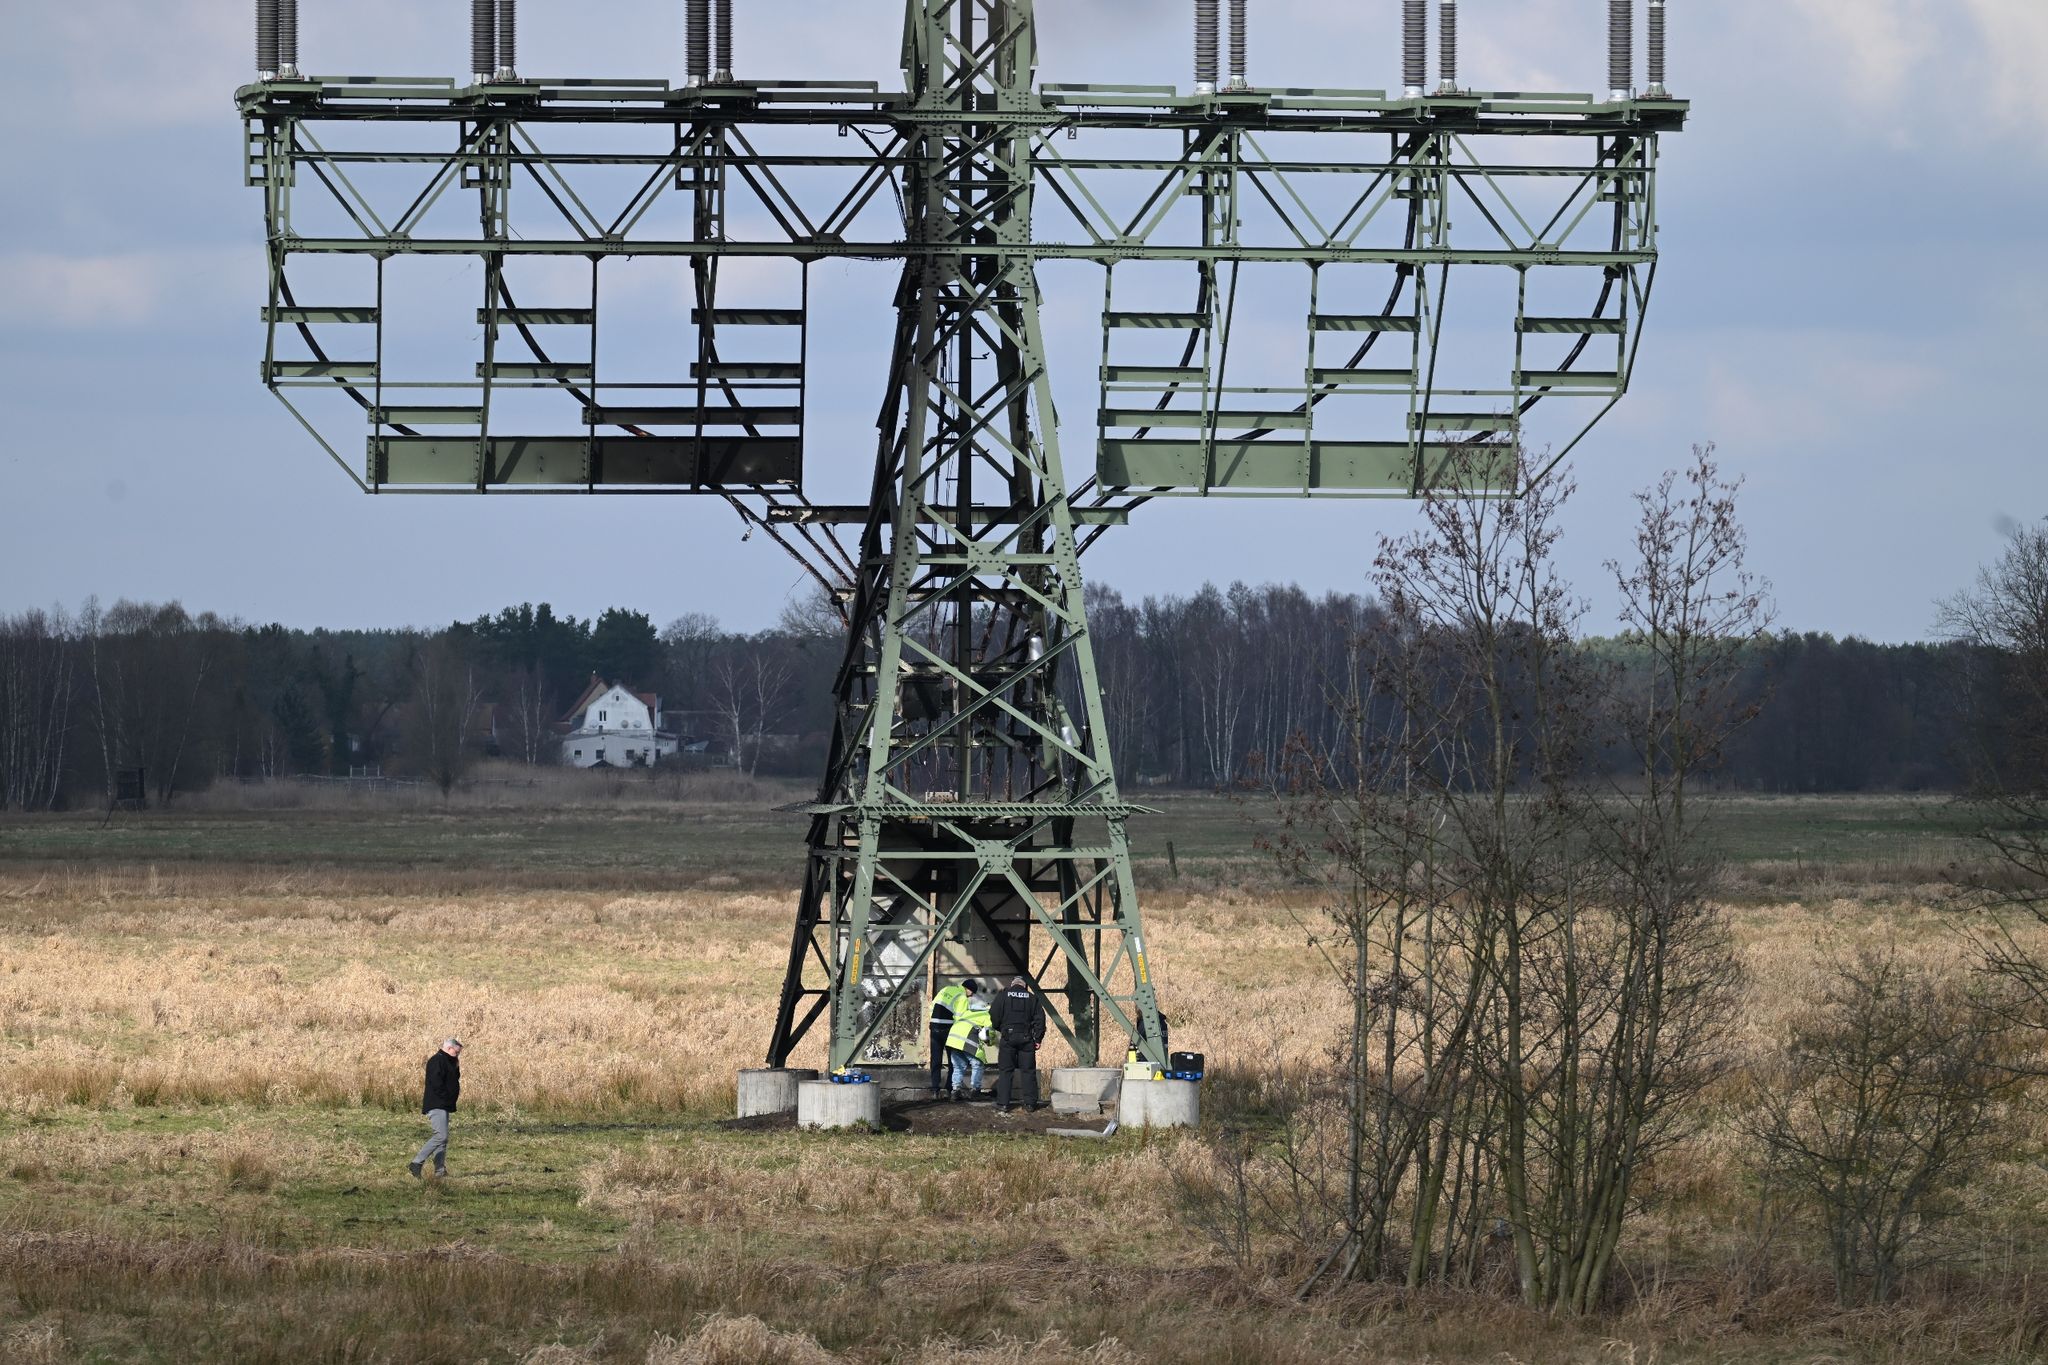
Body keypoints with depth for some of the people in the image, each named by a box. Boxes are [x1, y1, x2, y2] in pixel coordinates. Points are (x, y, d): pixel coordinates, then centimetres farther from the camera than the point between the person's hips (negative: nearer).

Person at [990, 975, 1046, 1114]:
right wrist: (1038, 1038, 4)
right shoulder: (1032, 998, 6)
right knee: (1028, 1071, 8)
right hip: (1026, 1038, 1)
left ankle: (1003, 1104, -4)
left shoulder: (1003, 996, 2)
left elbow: (994, 1017, 0)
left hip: (1008, 1038, -1)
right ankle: (1030, 1102, 8)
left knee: (1005, 1071, 2)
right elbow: (1040, 1019, 1)